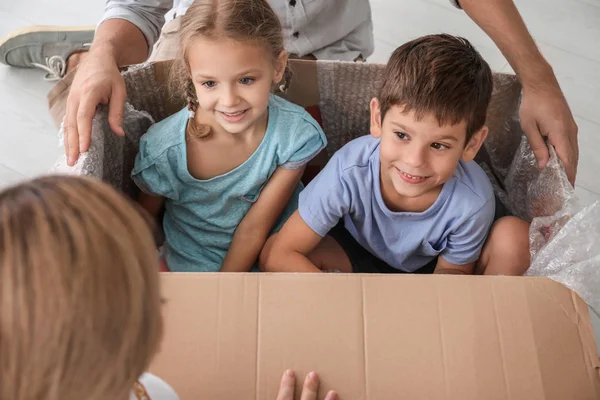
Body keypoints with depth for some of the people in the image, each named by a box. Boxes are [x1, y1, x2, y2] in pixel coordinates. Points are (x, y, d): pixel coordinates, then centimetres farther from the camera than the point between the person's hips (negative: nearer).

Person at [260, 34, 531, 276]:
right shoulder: (349, 171, -36)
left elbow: (453, 272, -14)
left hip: (434, 266, 1)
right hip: (360, 254, 0)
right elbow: (279, 254, -30)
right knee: (272, 247, -26)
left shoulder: (473, 201, -34)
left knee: (514, 236, -27)